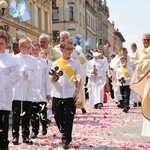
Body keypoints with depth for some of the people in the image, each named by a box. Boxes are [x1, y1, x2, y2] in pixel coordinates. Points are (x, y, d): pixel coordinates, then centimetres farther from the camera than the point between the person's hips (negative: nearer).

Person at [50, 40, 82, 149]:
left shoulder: (75, 63, 3)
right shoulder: (56, 63, 7)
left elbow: (79, 79, 4)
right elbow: (52, 80, 8)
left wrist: (77, 92, -6)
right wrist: (54, 76, -14)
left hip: (70, 94, -2)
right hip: (57, 94, 2)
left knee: (68, 118, -2)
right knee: (58, 117, 8)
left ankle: (66, 140, 7)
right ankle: (65, 135, 28)